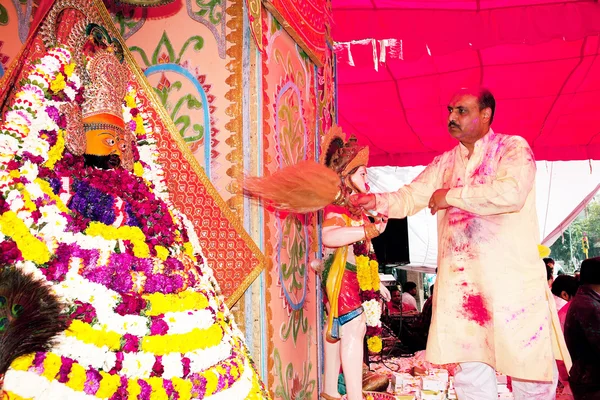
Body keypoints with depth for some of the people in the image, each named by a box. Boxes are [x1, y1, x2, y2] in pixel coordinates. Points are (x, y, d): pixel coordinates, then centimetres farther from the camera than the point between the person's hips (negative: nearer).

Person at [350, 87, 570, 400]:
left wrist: (452, 196, -12)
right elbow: (410, 197, 9)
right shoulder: (445, 162, 14)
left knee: (529, 367, 7)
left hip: (511, 279, -4)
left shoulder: (513, 148, -3)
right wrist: (377, 201, -11)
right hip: (460, 280, 5)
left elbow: (511, 193, -21)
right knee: (469, 369, 11)